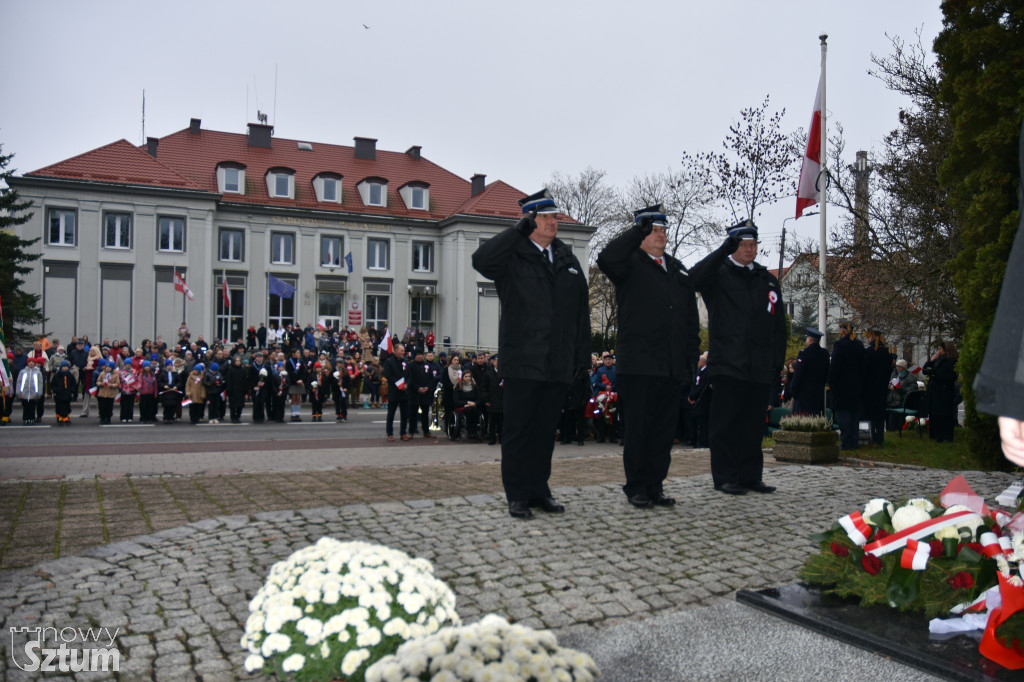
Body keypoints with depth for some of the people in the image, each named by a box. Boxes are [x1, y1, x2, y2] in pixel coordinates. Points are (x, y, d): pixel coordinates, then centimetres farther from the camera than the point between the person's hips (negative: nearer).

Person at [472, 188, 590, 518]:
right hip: (522, 362, -4)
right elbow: (481, 261, -24)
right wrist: (519, 229, -20)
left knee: (545, 429, 12)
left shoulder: (568, 260, 14)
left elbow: (581, 314, 14)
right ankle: (517, 495, 11)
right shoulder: (512, 256, 0)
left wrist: (582, 358, 9)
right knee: (517, 429, 2)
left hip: (558, 364, 5)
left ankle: (539, 490, 22)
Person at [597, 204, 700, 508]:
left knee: (665, 430, 9)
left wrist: (691, 357, 11)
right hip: (638, 366, -5)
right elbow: (606, 260, -24)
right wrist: (639, 229, -19)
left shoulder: (679, 271, 19)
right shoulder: (630, 265, 2)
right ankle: (636, 488, 12)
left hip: (673, 368, 6)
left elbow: (692, 320, 19)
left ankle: (655, 486, 19)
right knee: (637, 429, 1)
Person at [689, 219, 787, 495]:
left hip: (760, 368, 5)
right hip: (728, 365, -5)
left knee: (754, 424, 10)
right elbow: (694, 278, -22)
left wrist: (777, 363, 9)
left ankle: (751, 476, 19)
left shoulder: (768, 280, 17)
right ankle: (725, 477, 6)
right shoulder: (718, 273, 3)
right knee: (726, 423, -1)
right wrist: (724, 250, -26)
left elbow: (779, 327, 17)